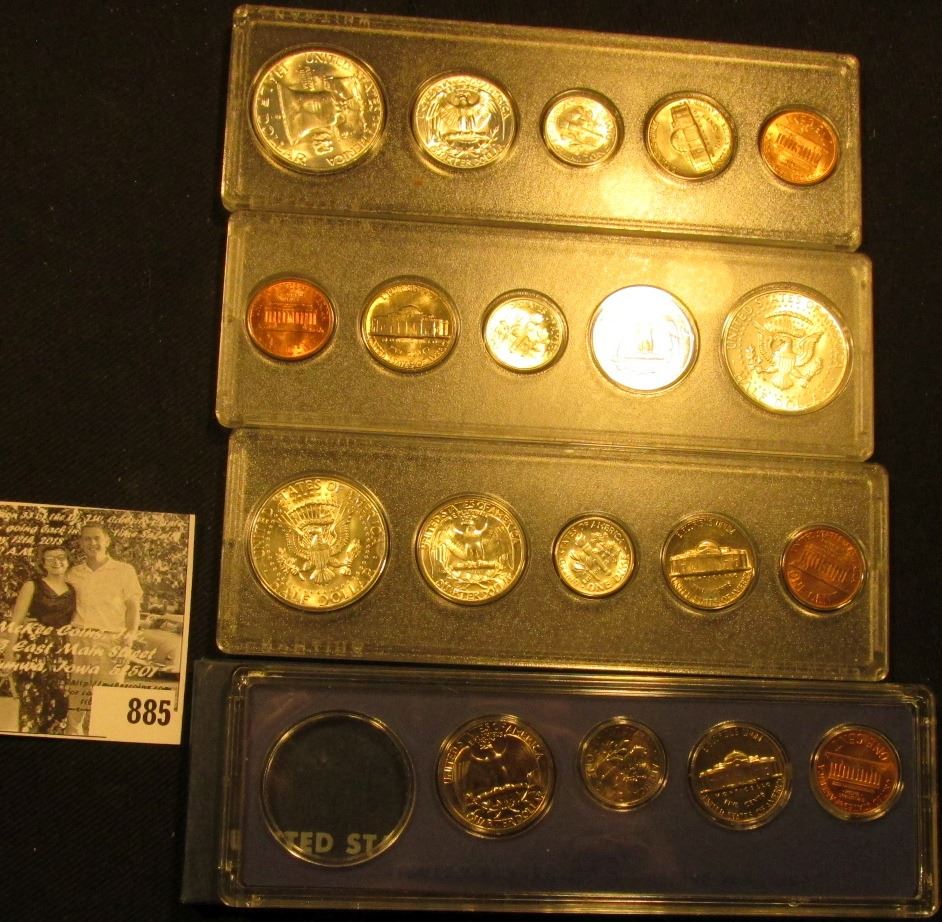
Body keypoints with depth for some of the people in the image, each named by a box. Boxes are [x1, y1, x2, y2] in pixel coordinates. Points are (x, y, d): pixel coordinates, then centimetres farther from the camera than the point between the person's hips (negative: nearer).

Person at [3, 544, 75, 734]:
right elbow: (16, 620, -3)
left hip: (61, 651, 4)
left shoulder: (72, 590, 12)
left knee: (59, 702, 1)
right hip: (33, 649, -4)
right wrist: (11, 648, -12)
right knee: (32, 702, -8)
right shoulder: (32, 586, 2)